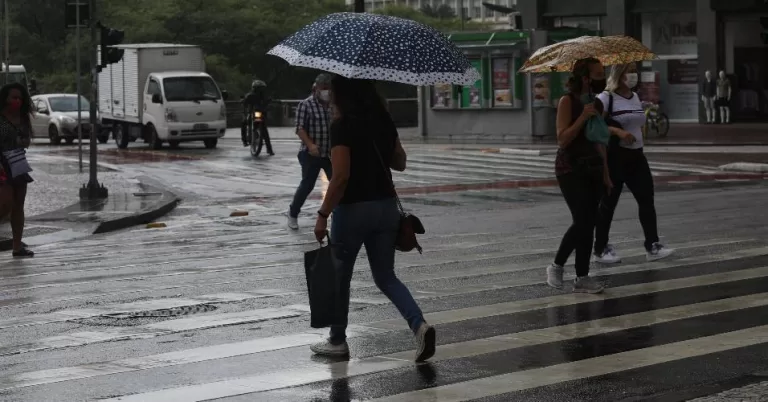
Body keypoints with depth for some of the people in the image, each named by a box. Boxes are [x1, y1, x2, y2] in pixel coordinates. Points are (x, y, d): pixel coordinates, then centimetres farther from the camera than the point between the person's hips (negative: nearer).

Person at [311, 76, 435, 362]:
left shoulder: (342, 126, -14)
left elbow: (341, 176, -21)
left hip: (353, 209, -6)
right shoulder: (383, 121, 6)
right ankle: (419, 325, -10)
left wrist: (323, 215, -15)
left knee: (339, 276, 13)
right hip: (386, 206, 6)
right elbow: (400, 162, 16)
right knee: (386, 276, 12)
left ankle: (337, 341, 23)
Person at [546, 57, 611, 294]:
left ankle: (582, 278, 7)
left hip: (593, 169, 7)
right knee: (582, 221, -15)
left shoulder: (597, 104, 11)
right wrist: (583, 117, -24)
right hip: (571, 169, -7)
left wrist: (606, 175, 17)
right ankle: (556, 266, 3)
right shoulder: (568, 101, -9)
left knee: (588, 224, 3)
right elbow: (562, 140, -15)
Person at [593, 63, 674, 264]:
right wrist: (617, 131, -29)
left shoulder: (636, 97, 13)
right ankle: (600, 249, 11)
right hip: (615, 156, -7)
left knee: (647, 199, -1)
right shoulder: (606, 98, -10)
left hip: (636, 156, 7)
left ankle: (652, 246, 0)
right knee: (609, 203, 1)